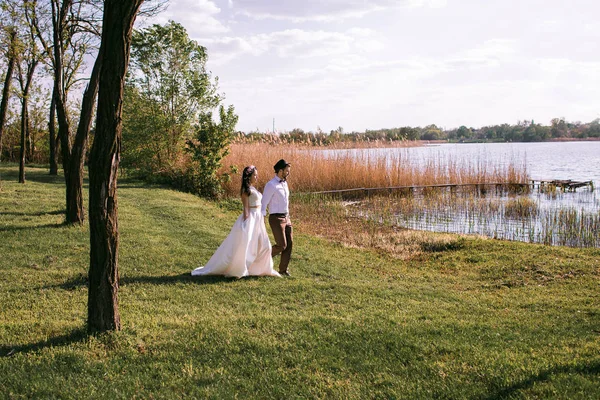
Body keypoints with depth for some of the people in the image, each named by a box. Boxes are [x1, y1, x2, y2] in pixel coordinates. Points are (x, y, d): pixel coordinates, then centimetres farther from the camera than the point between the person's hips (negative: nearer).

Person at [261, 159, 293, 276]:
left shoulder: (284, 183, 12)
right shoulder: (271, 185, -14)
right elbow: (264, 204, -13)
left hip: (286, 218, 8)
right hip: (276, 219, -8)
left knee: (290, 243, 5)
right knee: (282, 245, -9)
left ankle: (283, 269, 14)